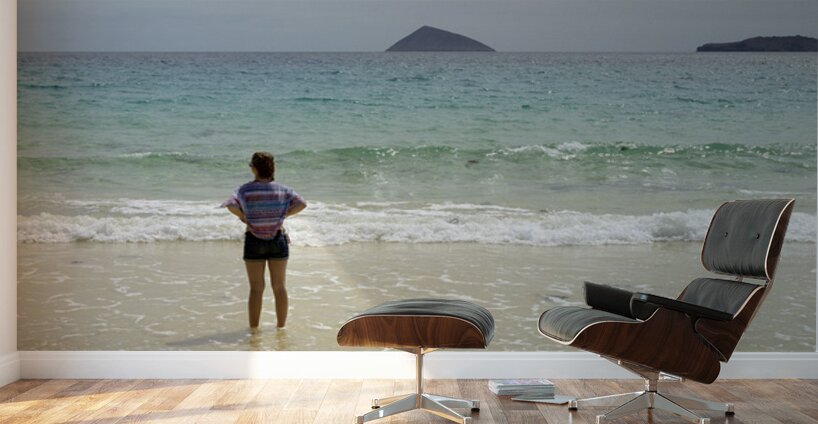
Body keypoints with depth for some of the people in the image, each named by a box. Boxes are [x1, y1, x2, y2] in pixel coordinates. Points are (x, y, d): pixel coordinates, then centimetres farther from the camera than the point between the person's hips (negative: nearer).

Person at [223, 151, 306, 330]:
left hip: (254, 241, -1)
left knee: (256, 288, 6)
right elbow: (301, 204, -10)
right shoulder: (282, 189, -1)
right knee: (279, 287, 11)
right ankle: (281, 326, 18)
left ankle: (254, 328, 12)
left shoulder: (245, 190, -8)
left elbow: (231, 206, -23)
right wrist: (283, 215, -1)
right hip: (278, 240, 2)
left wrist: (244, 218, -6)